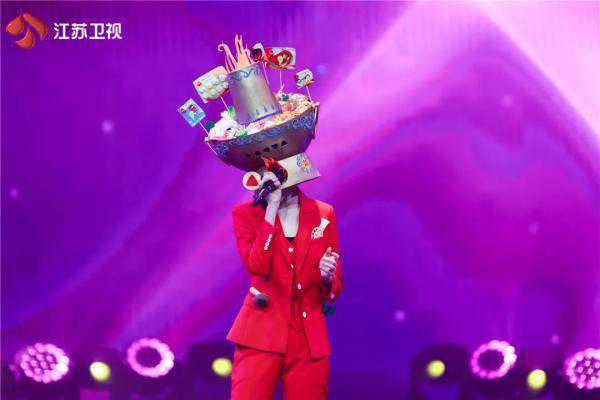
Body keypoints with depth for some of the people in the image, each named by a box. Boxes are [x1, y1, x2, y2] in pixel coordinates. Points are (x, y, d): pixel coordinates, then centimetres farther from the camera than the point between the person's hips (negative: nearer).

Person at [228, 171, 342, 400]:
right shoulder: (245, 214, 2)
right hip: (261, 334, -2)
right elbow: (256, 266, -16)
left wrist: (327, 277, -13)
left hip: (309, 339, 2)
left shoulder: (324, 214, 7)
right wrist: (272, 208, -14)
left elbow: (334, 290, 11)